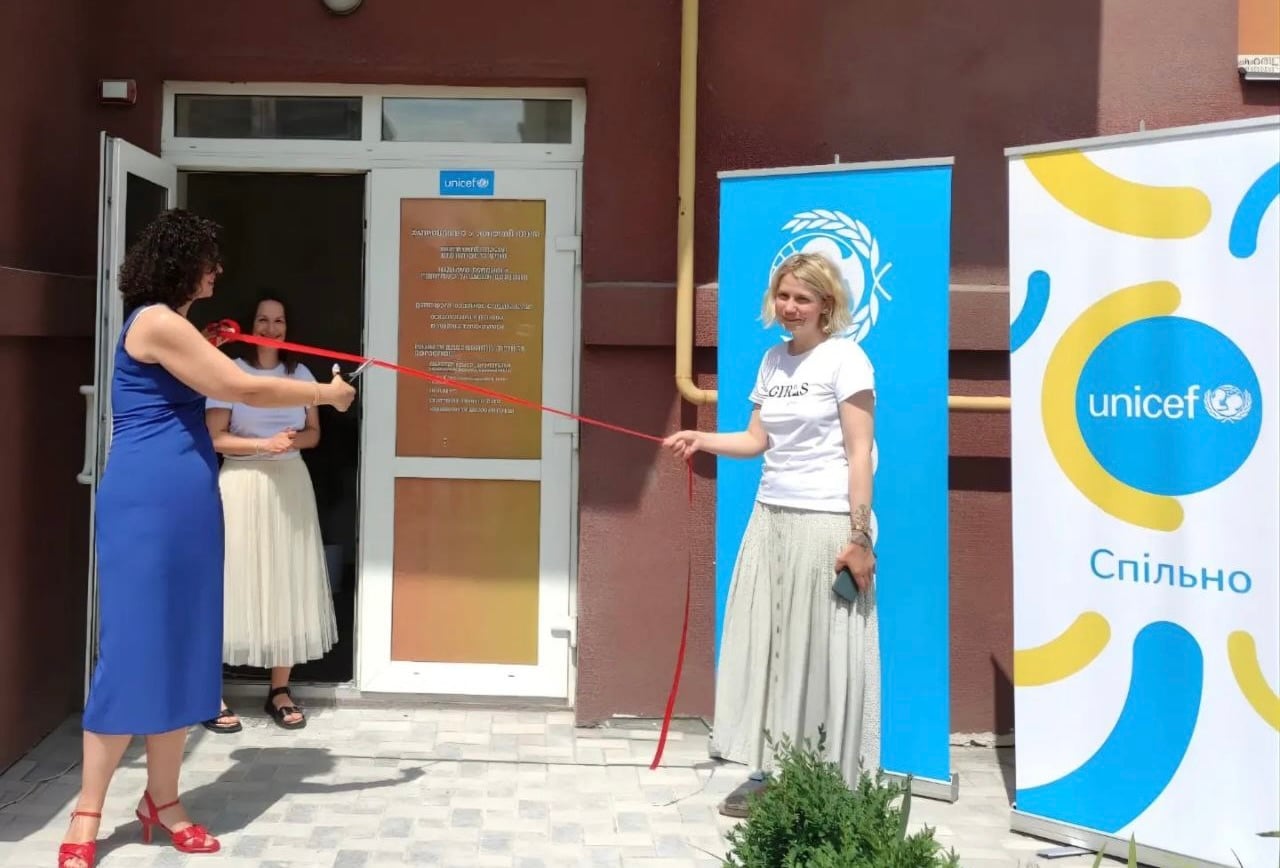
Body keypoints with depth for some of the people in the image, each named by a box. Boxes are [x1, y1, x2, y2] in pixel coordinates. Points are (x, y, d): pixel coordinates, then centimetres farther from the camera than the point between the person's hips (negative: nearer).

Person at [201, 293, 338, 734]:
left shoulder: (301, 375, 10)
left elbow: (313, 432, 13)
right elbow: (214, 437, -8)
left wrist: (294, 440, -9)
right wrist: (265, 444, -18)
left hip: (289, 484, 4)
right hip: (242, 485, -4)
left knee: (287, 583, 4)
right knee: (234, 583, -5)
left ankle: (280, 691, 13)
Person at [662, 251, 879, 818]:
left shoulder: (846, 358, -5)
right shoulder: (773, 359, 13)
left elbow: (859, 454, -9)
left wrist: (859, 536, -13)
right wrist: (702, 440, -2)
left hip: (826, 521, -6)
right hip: (770, 516, 6)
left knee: (820, 652, -2)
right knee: (763, 642, 5)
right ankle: (767, 772, 14)